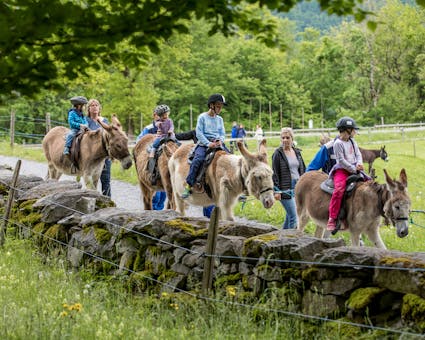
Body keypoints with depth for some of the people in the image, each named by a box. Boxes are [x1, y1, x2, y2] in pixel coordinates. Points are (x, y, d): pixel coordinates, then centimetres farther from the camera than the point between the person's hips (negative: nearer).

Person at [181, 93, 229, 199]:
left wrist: (220, 140, -9)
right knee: (198, 159, -29)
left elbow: (222, 133, 15)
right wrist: (208, 143, -17)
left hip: (217, 143, 5)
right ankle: (188, 187, -27)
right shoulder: (202, 117, 1)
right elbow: (199, 133, -5)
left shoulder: (219, 119, 15)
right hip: (204, 143, -5)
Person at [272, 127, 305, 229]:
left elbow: (302, 169, 19)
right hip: (285, 189, -6)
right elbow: (275, 173, -8)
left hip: (298, 187, 6)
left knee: (289, 215, 11)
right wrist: (276, 190, -13)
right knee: (293, 216, -10)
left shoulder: (297, 152, 11)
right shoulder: (278, 153, -6)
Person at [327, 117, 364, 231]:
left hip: (354, 169, 8)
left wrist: (359, 163, -6)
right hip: (341, 170, -8)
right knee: (339, 189, -30)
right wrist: (354, 169, -15)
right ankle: (332, 219, -30)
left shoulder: (352, 142, 15)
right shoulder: (338, 143, -10)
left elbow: (358, 154, 16)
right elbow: (341, 160, -15)